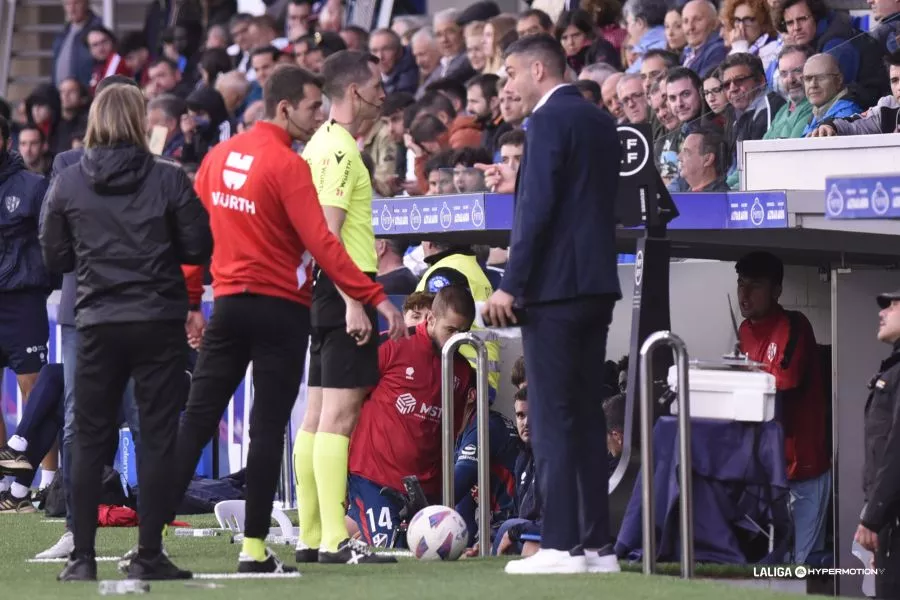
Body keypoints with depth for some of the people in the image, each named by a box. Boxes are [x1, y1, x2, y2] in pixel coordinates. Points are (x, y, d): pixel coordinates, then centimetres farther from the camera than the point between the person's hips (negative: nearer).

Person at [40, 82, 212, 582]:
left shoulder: (67, 184, -2)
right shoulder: (169, 180, -7)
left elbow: (55, 257, 4)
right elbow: (199, 249, -5)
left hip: (98, 324, 2)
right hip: (160, 322, -2)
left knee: (90, 438, 9)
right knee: (157, 437, 3)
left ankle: (82, 556, 7)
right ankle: (149, 556, 2)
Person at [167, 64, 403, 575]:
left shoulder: (219, 156, 6)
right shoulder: (288, 165, -15)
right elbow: (321, 244, -20)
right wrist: (377, 298, -20)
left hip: (229, 302, 6)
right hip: (280, 307, -6)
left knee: (198, 418, 7)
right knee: (268, 427, 0)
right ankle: (254, 547, 1)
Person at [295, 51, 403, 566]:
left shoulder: (323, 144, 17)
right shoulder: (340, 150, -13)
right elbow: (328, 235, -20)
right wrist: (354, 302, -23)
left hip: (328, 293, 10)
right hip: (345, 292, -10)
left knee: (317, 416, 9)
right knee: (339, 415, -11)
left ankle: (310, 537, 12)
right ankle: (336, 540, -13)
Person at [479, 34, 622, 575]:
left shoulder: (549, 120, -11)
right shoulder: (601, 121, 15)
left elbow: (539, 209, -18)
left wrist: (512, 286, -16)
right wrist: (518, 184, 24)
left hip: (554, 287, -9)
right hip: (596, 283, 9)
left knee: (553, 417, -7)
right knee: (585, 413, 11)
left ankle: (561, 545, -10)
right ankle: (597, 544, 11)